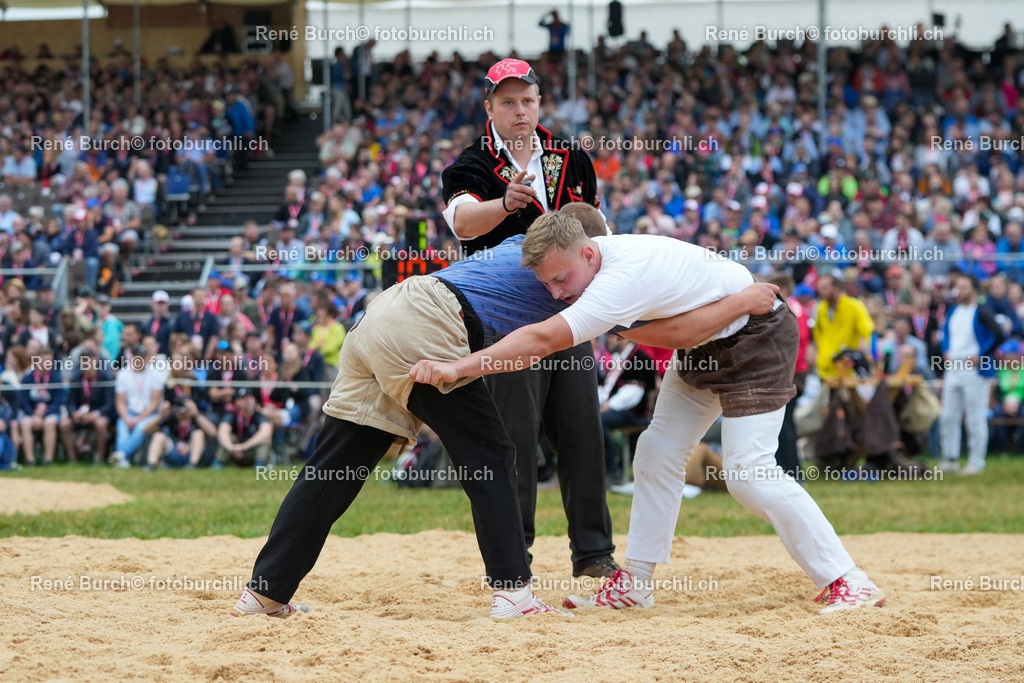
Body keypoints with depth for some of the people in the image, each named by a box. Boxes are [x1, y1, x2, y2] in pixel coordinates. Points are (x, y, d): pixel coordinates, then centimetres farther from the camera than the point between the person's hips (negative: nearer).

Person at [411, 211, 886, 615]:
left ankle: (846, 581, -13)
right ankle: (633, 584, 13)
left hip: (756, 337, -10)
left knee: (749, 473, -17)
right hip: (703, 344, 10)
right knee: (658, 453, 6)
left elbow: (543, 340, -44)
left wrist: (457, 368, -45)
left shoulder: (623, 281, -37)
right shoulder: (588, 258, -8)